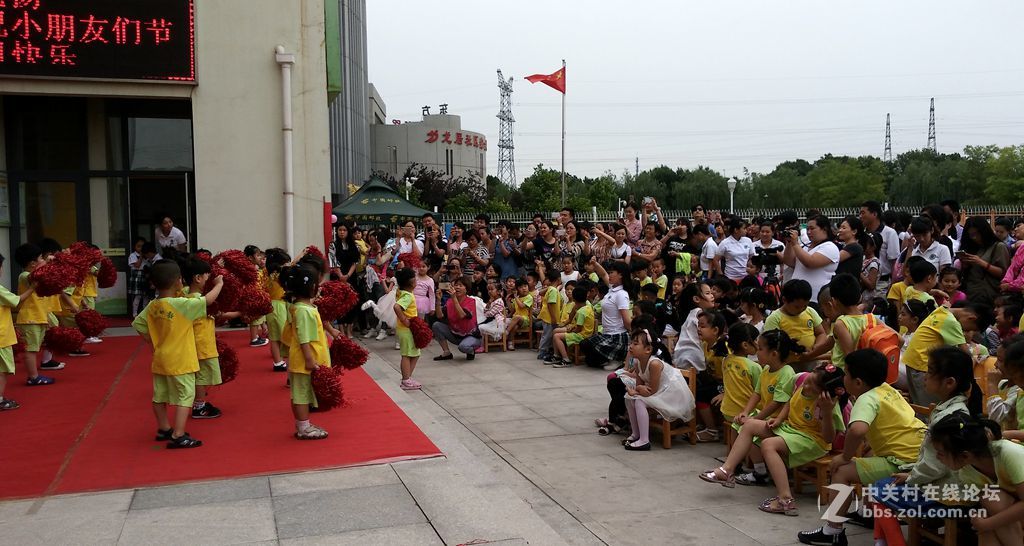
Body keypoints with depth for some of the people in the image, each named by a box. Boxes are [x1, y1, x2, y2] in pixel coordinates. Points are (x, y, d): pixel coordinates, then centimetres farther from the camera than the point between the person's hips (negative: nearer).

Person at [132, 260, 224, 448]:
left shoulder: (152, 306, 0)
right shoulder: (182, 304, -21)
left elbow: (138, 324, 9)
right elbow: (209, 299, -17)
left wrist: (154, 343, 15)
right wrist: (219, 284, 1)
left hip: (160, 360, 7)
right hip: (180, 362, -7)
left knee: (160, 396, 17)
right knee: (184, 397, -1)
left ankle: (164, 429, 33)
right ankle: (178, 436, -4)